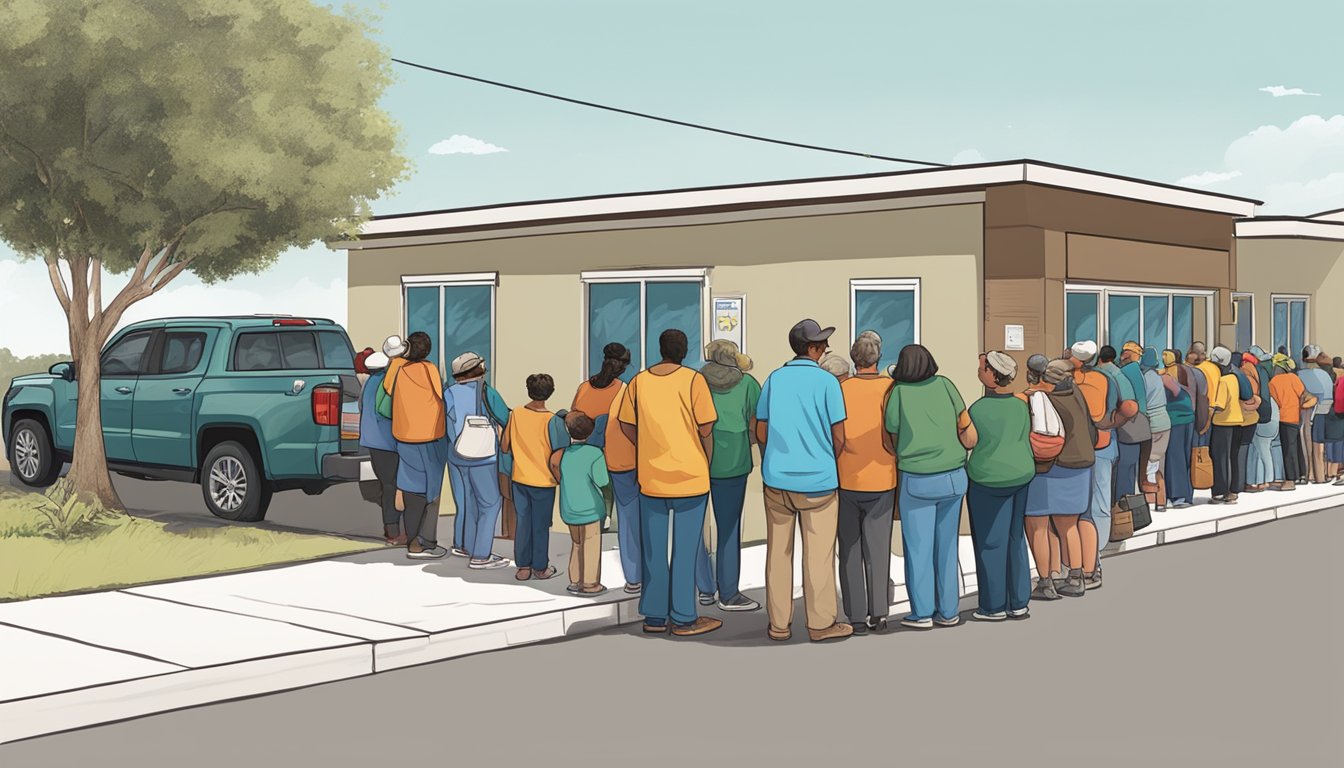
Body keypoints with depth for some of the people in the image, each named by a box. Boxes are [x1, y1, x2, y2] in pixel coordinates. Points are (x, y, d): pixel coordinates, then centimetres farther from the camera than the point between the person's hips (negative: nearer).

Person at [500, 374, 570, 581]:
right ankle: (540, 568, 21)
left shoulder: (516, 414, -7)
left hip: (519, 478, 3)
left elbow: (504, 447, 2)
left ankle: (523, 567, 21)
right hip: (543, 481, -3)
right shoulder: (553, 421, -18)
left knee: (523, 522, 14)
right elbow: (559, 455, -18)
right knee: (541, 525, 10)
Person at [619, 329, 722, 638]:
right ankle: (683, 618, 8)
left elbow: (627, 425, 7)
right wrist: (706, 464, 6)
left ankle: (654, 616, 18)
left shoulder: (638, 382, 1)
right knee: (685, 550, 3)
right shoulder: (693, 380, -10)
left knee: (653, 549, 11)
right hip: (690, 476, -4)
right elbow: (706, 430, -10)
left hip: (650, 477, 4)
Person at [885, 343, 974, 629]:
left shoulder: (898, 393, -5)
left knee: (918, 546, 5)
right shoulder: (944, 385, 0)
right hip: (953, 477, 3)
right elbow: (970, 436, -1)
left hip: (917, 481, -3)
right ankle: (948, 611, 14)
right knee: (946, 545, 11)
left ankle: (922, 613, 6)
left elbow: (893, 440, 1)